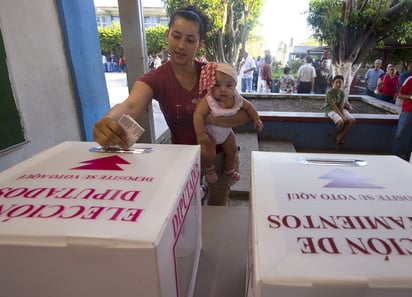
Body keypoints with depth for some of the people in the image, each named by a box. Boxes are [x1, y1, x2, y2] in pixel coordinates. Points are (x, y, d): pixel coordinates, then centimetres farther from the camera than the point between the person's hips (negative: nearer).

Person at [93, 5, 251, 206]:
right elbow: (130, 106, -36)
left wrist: (209, 118, -29)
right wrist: (109, 121, -58)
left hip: (220, 153, 1)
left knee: (218, 210, 20)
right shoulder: (155, 79, -15)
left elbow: (245, 115, -13)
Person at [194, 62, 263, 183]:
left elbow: (249, 107, 0)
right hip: (209, 132, -5)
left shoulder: (237, 99, -18)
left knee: (232, 150, 14)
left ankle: (228, 170, 45)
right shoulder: (208, 100, -35)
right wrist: (200, 134, -43)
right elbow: (198, 115, -40)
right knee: (207, 153, -21)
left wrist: (256, 119, -9)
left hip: (226, 131, 5)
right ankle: (209, 168, 15)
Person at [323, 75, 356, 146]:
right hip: (330, 110, -7)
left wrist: (342, 115, -20)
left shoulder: (342, 93, 4)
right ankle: (337, 136, -1)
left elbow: (341, 106, -3)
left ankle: (340, 136, -7)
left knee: (352, 120, -14)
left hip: (340, 109, 7)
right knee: (341, 122, -32)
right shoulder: (329, 92, -14)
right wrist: (342, 116, -22)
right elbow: (333, 106, -19)